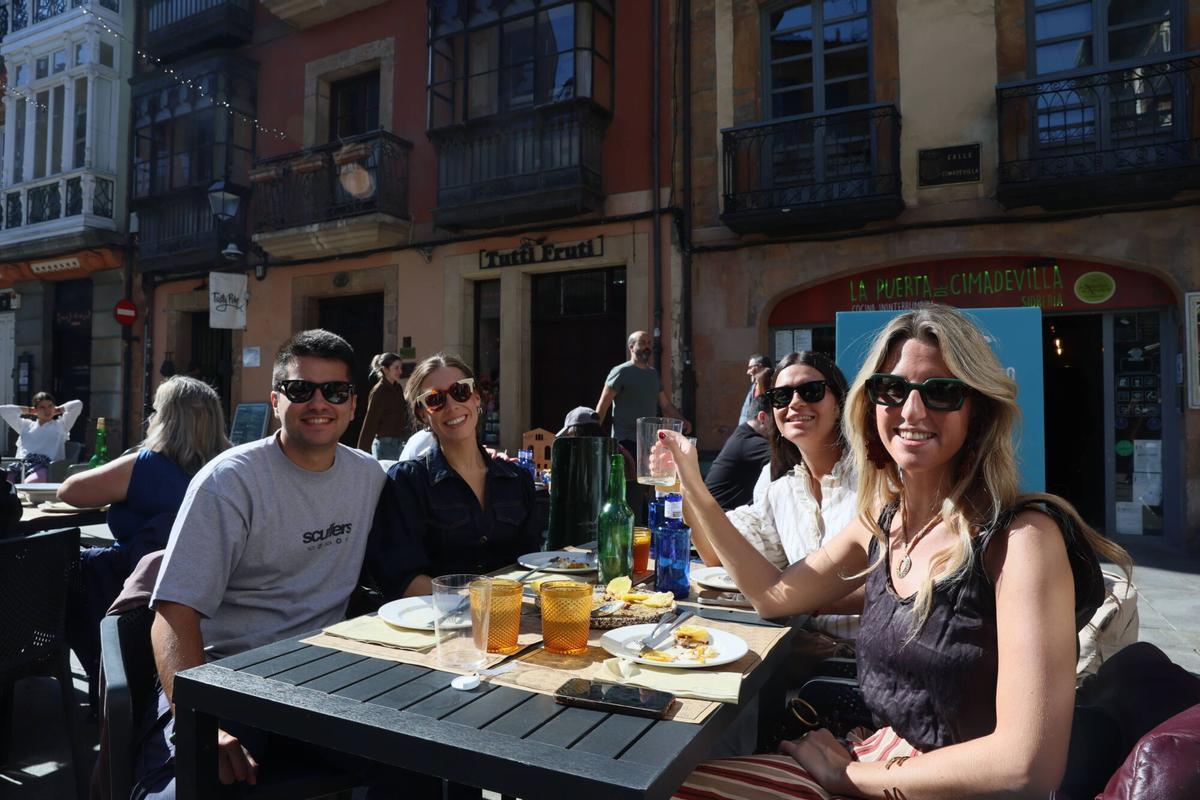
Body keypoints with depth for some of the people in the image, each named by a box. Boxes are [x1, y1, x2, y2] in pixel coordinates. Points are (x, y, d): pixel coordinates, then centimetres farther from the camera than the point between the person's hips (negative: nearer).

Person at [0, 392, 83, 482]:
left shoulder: (61, 425, 23)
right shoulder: (25, 425, 33)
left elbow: (77, 404, 13)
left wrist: (58, 410, 28)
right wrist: (27, 410, 34)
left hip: (43, 466, -4)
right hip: (19, 464, 5)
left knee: (28, 484, -39)